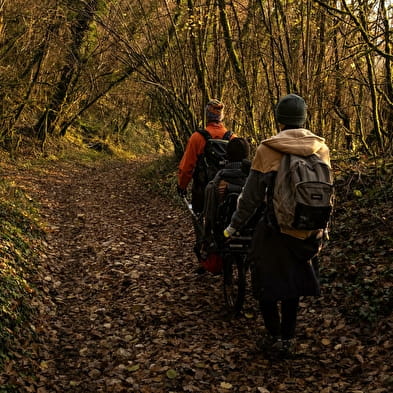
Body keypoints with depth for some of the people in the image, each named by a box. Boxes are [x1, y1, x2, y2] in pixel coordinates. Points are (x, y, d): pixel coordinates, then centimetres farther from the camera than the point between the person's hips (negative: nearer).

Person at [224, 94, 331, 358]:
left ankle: (274, 339, 18)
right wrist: (323, 227, 19)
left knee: (267, 283, 14)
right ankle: (288, 340, 26)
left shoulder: (267, 150, -12)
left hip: (275, 230, -4)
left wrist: (234, 226, 2)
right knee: (293, 284, 19)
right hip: (310, 233, 4)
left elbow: (251, 196, -9)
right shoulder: (321, 148, 0)